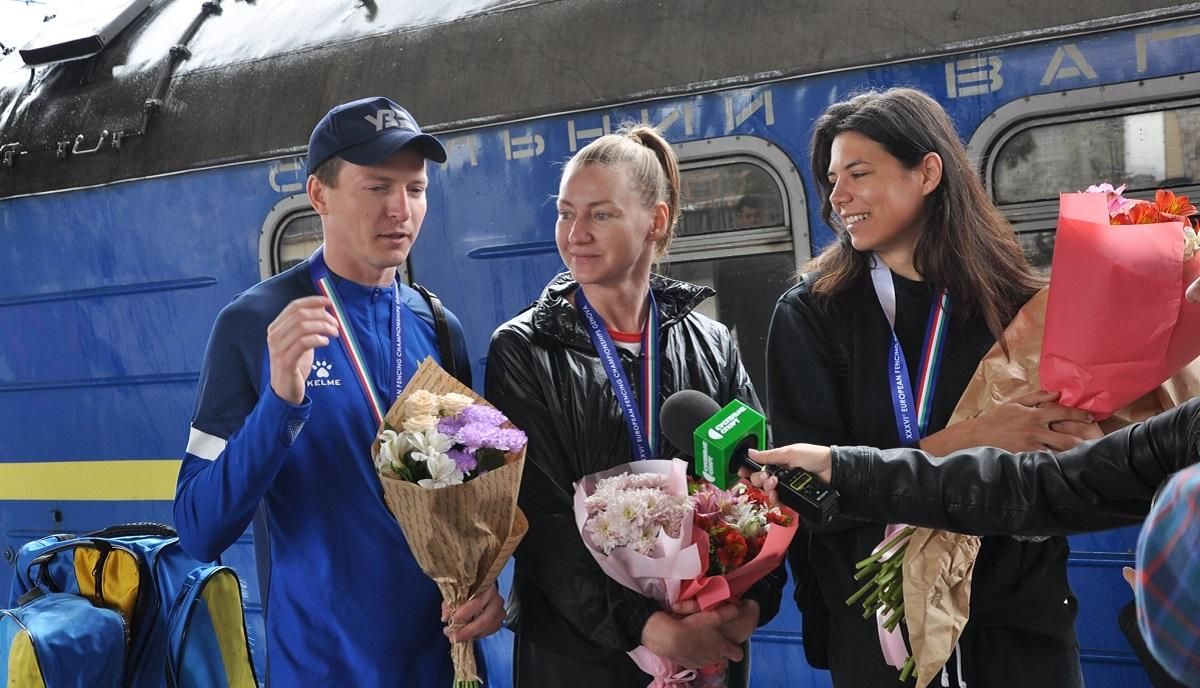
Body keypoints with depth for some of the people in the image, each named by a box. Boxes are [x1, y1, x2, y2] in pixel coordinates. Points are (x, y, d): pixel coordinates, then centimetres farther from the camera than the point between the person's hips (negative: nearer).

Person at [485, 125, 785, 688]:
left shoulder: (711, 346, 4)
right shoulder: (523, 351, -4)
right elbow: (540, 516, -12)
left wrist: (754, 599, -17)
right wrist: (638, 622, -23)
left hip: (709, 642, 2)